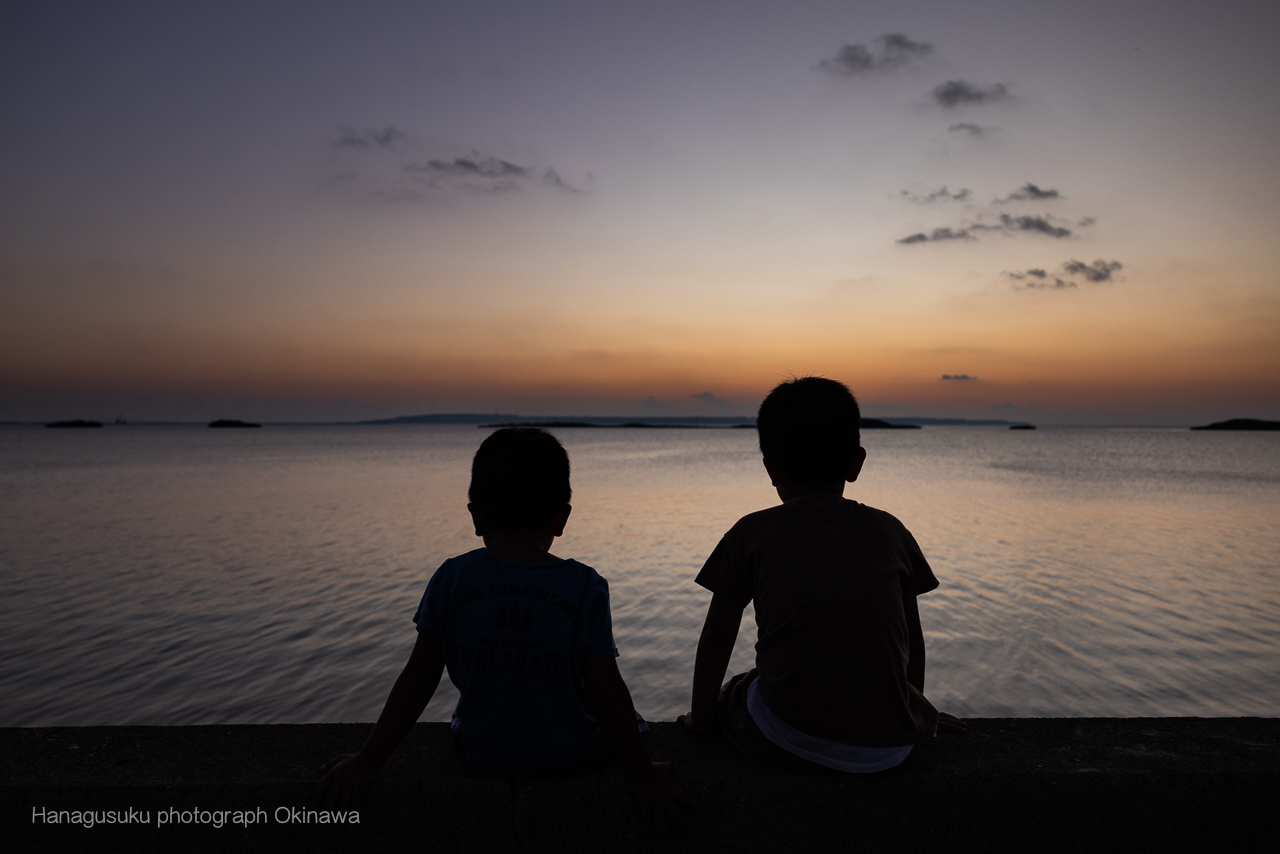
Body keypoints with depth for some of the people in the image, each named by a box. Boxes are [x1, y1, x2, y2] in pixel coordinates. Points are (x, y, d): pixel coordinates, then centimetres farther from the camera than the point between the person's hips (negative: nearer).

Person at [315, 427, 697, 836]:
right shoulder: (585, 587, -19)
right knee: (621, 719, 29)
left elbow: (418, 678, -9)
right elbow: (605, 688, -18)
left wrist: (368, 760, 2)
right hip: (574, 756, -2)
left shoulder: (451, 580, -14)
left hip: (483, 755, 3)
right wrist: (641, 773, -8)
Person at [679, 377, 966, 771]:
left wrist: (702, 718, 22)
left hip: (787, 739, -2)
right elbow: (913, 642, 17)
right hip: (888, 749, 3)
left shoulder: (752, 533, 0)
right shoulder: (890, 531, 7)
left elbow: (715, 641, 7)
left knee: (728, 698, 28)